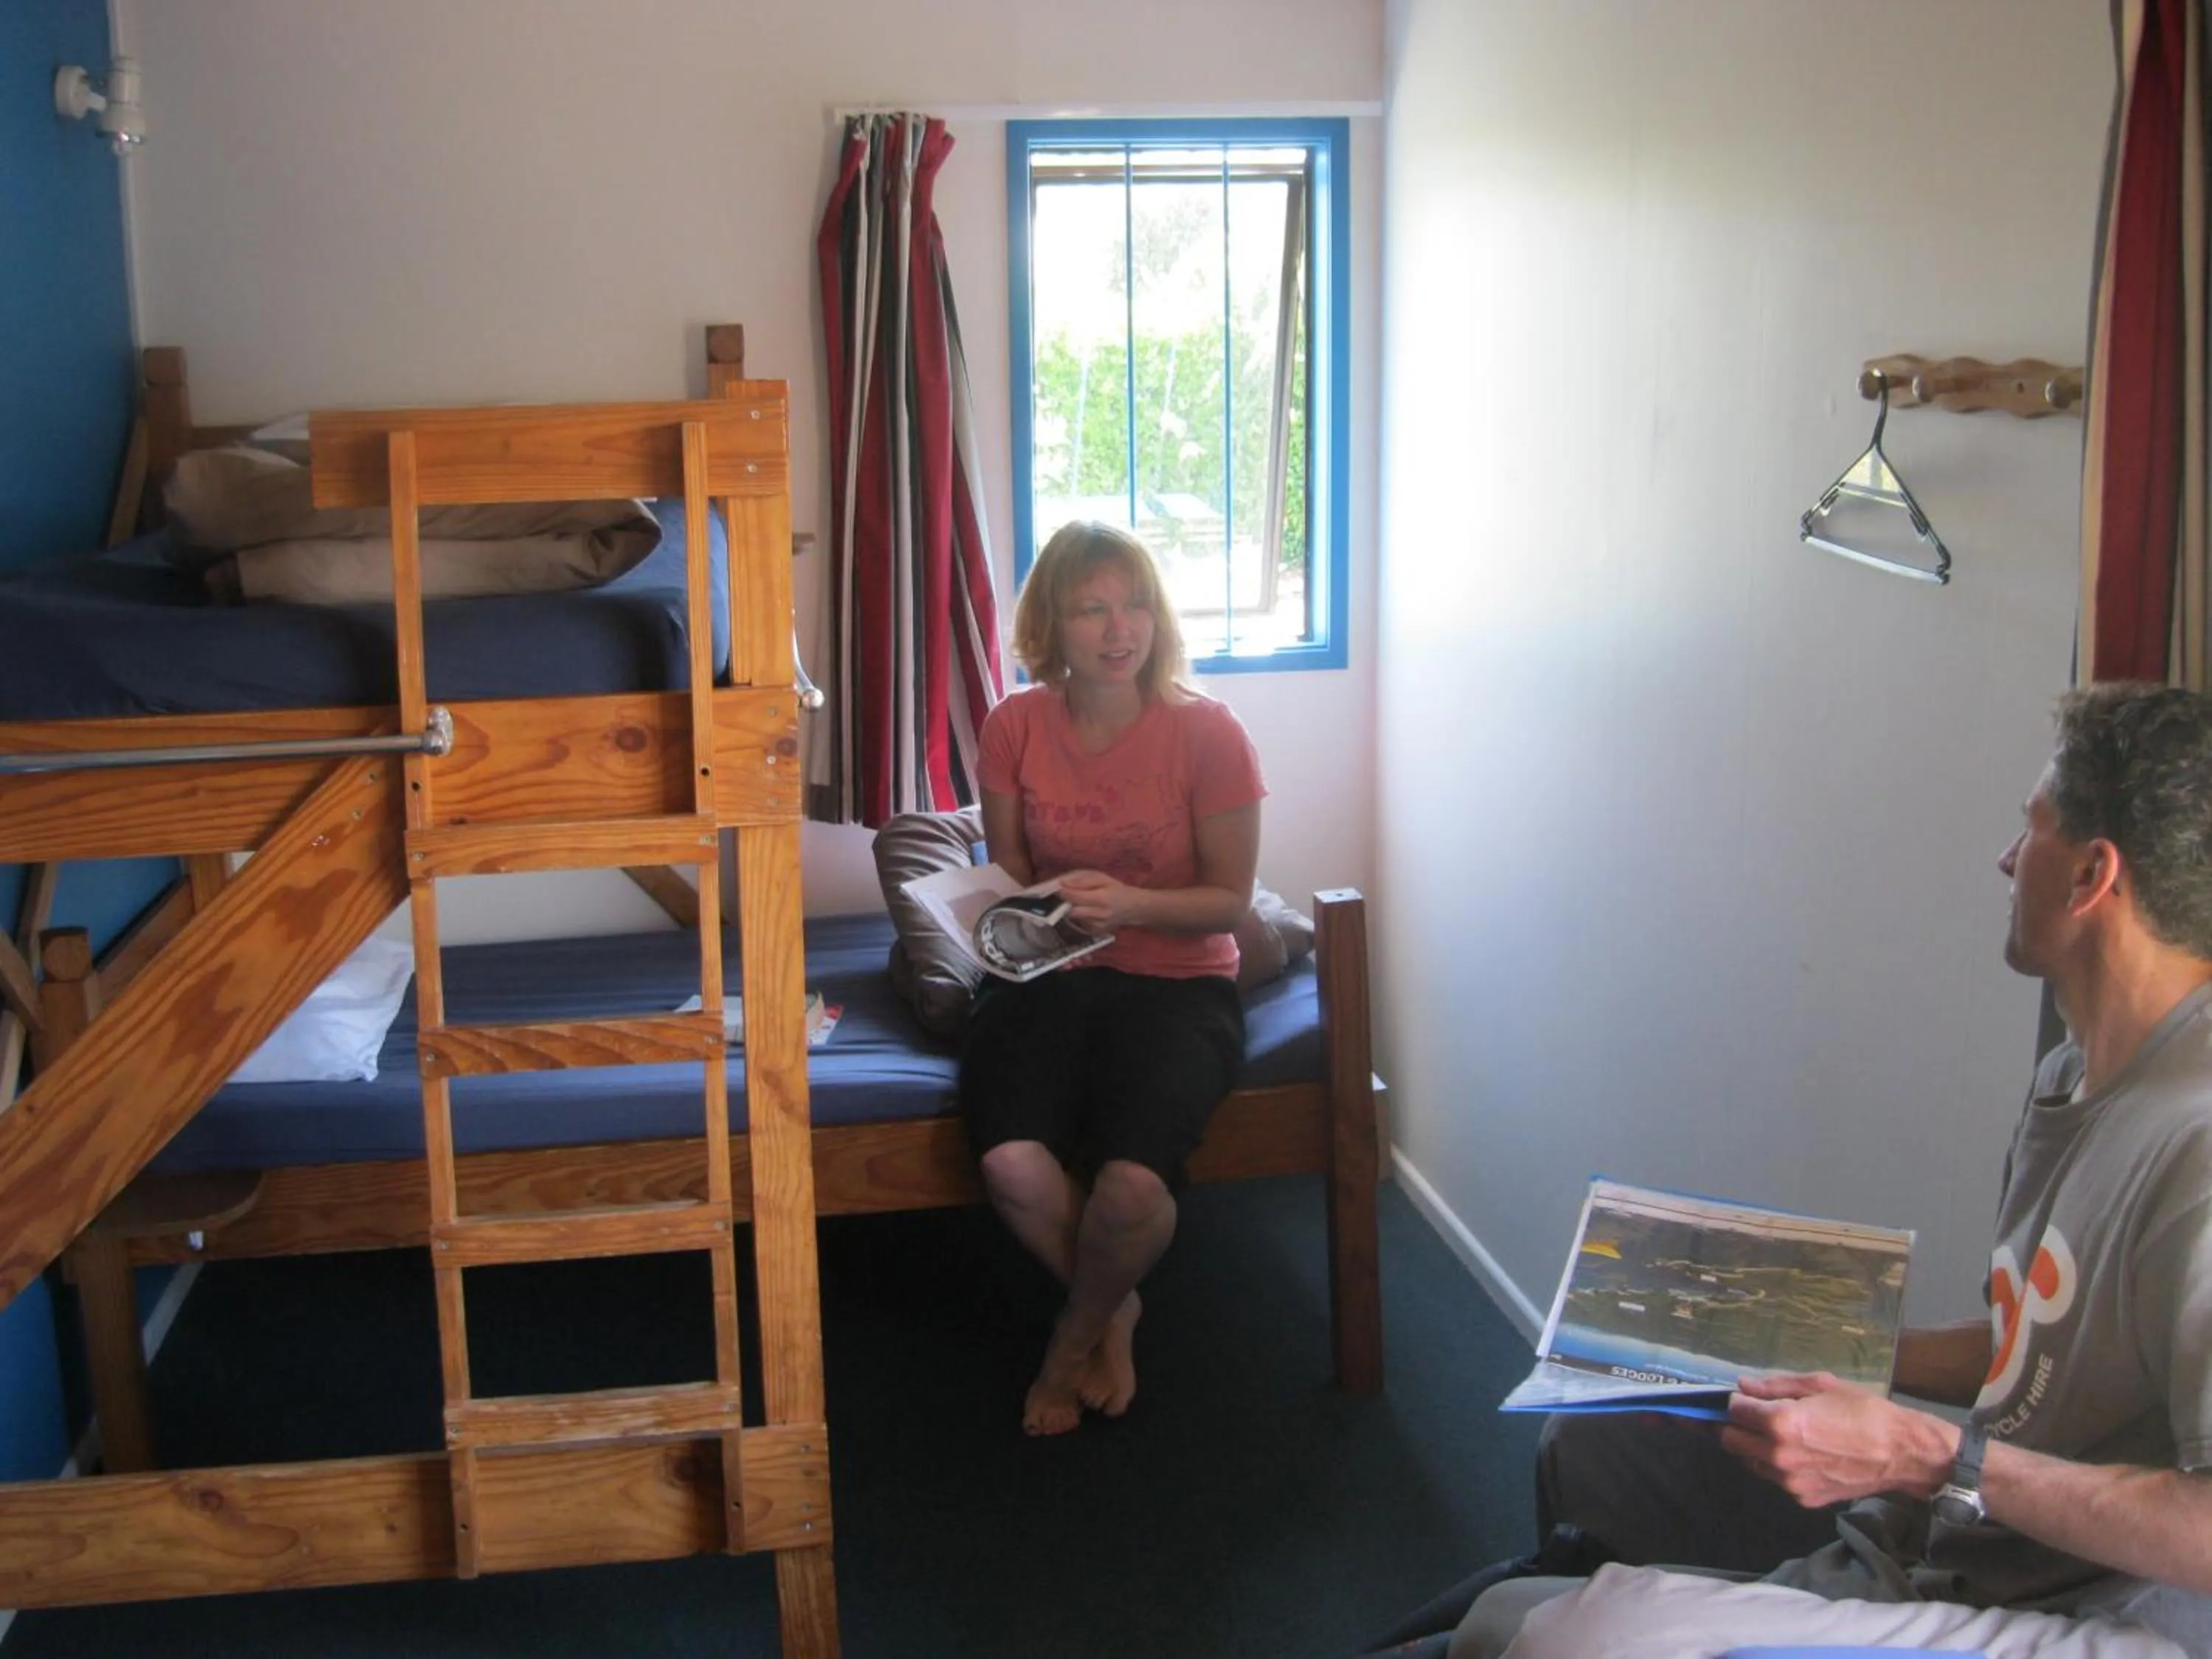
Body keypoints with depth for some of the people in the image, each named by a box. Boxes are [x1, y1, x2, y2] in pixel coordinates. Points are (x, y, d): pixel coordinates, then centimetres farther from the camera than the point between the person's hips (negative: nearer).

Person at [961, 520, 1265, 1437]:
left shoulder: (1205, 732, -8)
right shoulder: (1015, 727, 0)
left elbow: (1229, 898, -3)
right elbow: (1007, 873, 11)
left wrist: (1129, 905, -21)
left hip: (1177, 982, -2)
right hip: (1048, 975, 2)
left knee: (1133, 1183, -30)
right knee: (1012, 1164, -28)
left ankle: (1076, 1333, 7)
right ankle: (1114, 1310, 6)